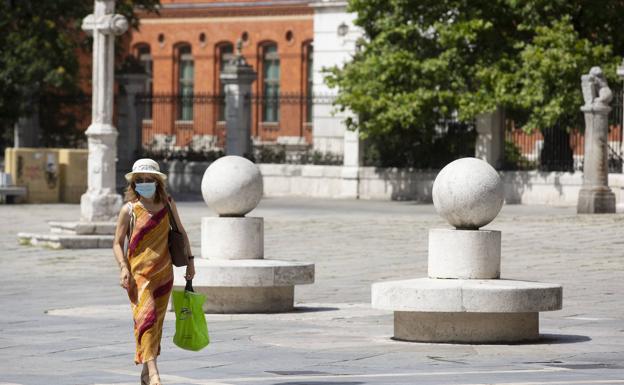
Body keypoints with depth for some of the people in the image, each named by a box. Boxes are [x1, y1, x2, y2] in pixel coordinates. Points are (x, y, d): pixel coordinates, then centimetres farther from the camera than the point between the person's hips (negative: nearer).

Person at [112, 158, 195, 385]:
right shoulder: (129, 210, -3)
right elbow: (117, 243, 1)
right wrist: (123, 267, -13)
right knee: (146, 316, -20)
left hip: (163, 273, 4)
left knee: (156, 322, 9)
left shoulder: (168, 205, 5)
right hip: (138, 273, -4)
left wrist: (189, 260, 14)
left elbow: (180, 232, 18)